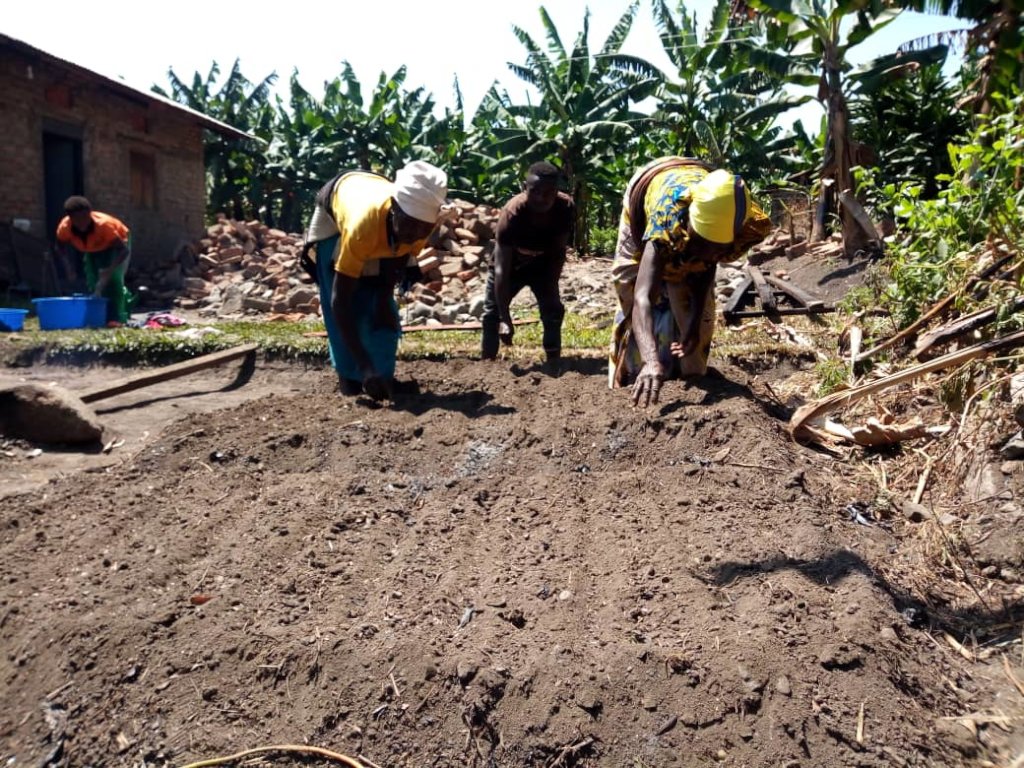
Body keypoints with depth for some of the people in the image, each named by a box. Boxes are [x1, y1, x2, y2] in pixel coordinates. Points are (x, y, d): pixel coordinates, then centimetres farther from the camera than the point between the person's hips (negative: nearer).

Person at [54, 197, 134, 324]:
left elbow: (124, 250, -43)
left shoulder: (104, 224, -42)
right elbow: (61, 248, -8)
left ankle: (117, 318, -20)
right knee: (92, 282, -2)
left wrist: (111, 269, -54)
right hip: (93, 250, 5)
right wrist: (69, 267, -23)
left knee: (113, 278, -23)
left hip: (116, 243, -5)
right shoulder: (64, 227, -29)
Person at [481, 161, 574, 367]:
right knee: (492, 312, -3)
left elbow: (558, 252, -14)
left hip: (543, 263, 2)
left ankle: (554, 362, 4)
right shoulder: (512, 213, -39)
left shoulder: (566, 208, -30)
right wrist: (505, 318, -46)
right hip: (510, 262, -2)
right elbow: (501, 269, -41)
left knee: (553, 310, -6)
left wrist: (550, 287, -17)